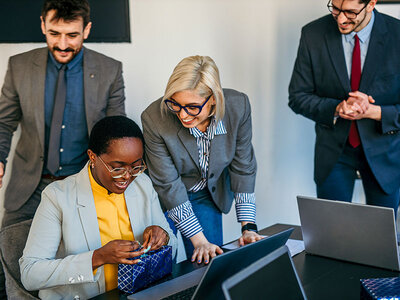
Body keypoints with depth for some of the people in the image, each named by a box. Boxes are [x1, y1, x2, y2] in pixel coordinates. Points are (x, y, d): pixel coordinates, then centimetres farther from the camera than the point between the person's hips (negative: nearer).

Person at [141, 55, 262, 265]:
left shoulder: (238, 106, -24)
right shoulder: (154, 118, -31)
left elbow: (243, 168, -12)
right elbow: (168, 185, -25)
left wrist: (248, 227, -15)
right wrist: (199, 240, -24)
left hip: (208, 196, 3)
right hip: (166, 201, -2)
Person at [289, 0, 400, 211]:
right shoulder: (313, 34, -9)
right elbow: (297, 98, -6)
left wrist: (373, 111, -26)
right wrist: (337, 108, -22)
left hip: (383, 150, 0)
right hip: (333, 149, 0)